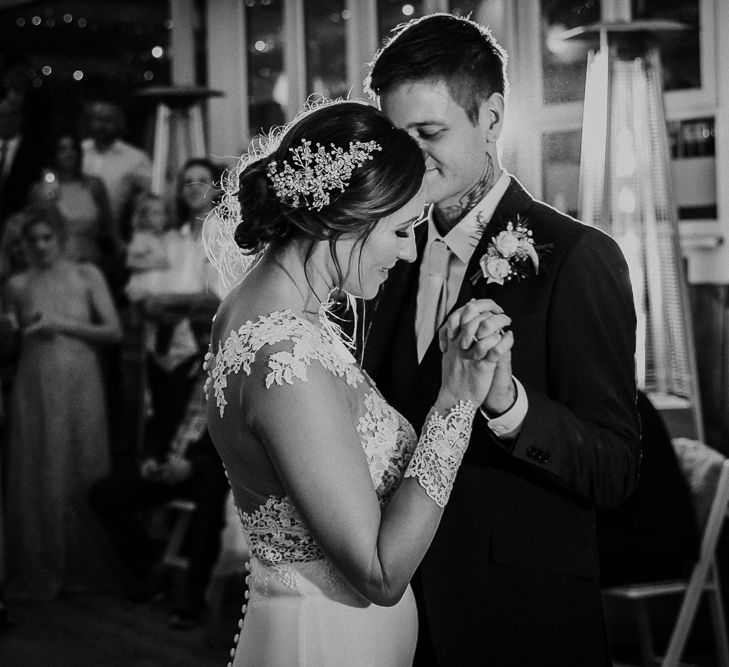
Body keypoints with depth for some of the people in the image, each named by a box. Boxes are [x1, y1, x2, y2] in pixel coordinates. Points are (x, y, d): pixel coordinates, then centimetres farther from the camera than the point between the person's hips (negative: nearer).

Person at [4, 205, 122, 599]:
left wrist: (61, 324, -7)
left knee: (82, 474, 1)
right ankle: (39, 573, 7)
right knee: (36, 477, 0)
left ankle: (82, 569, 10)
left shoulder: (86, 276, 6)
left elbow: (113, 331, -1)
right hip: (34, 387, 1)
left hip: (79, 384, -1)